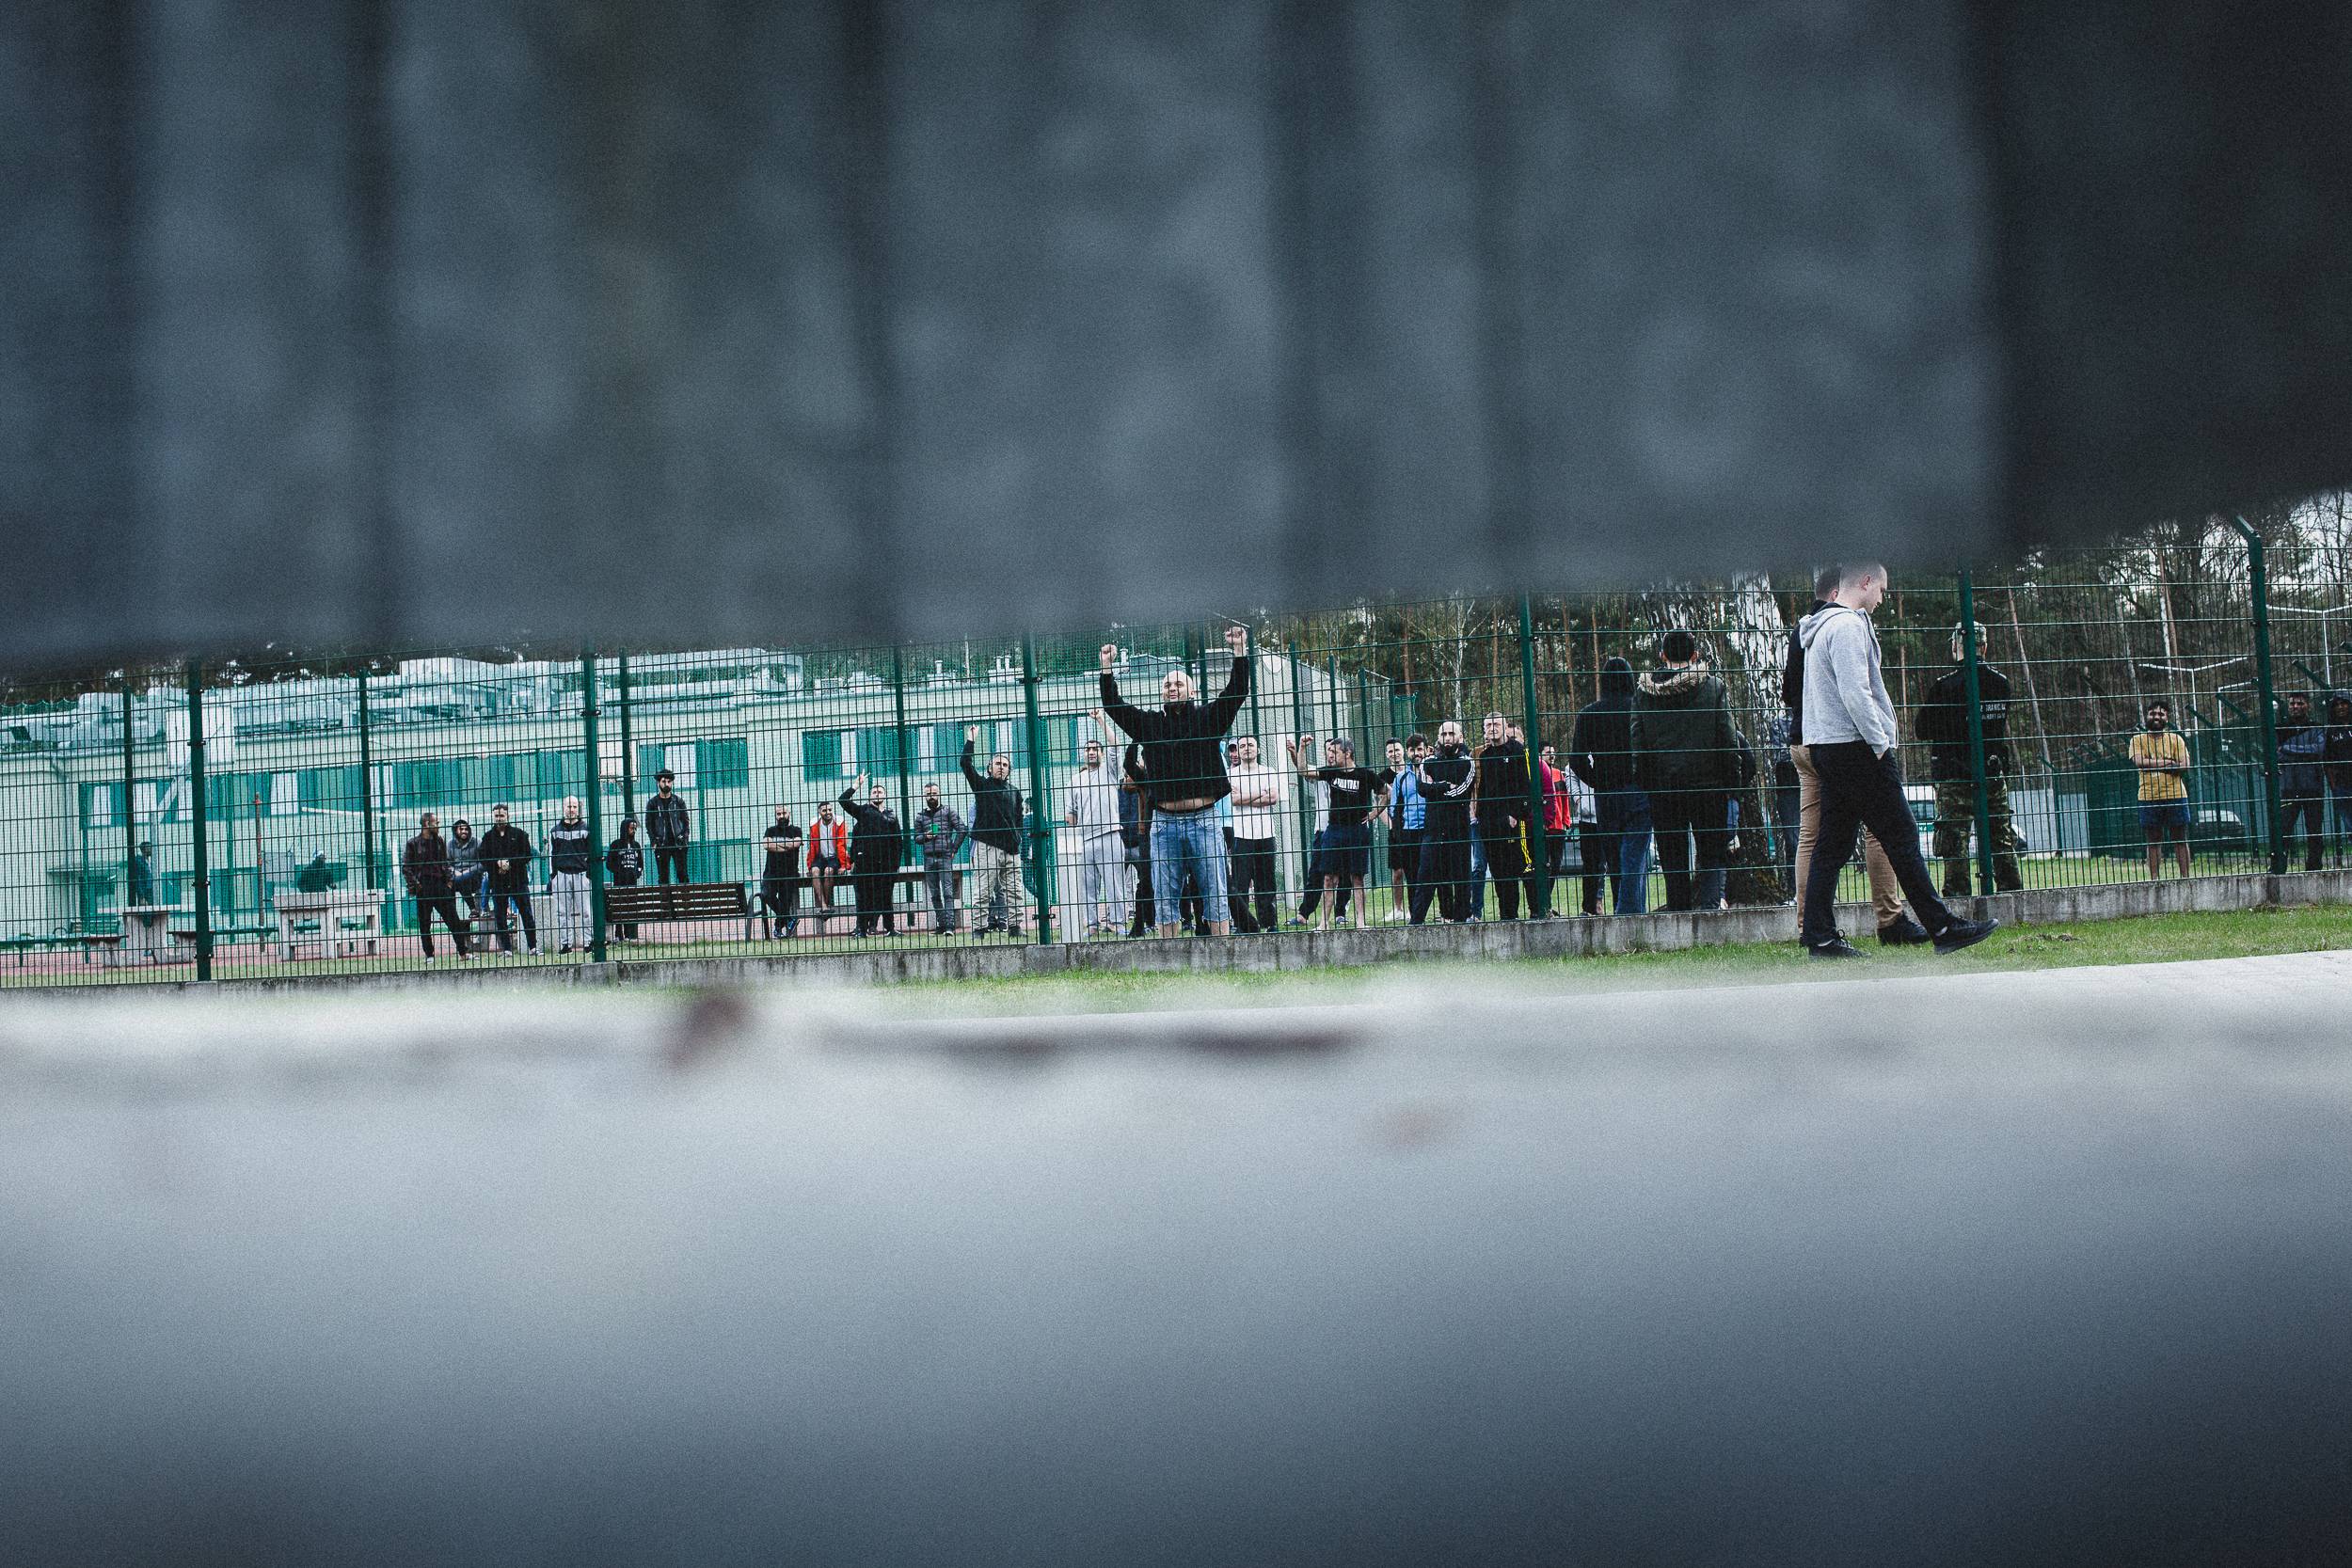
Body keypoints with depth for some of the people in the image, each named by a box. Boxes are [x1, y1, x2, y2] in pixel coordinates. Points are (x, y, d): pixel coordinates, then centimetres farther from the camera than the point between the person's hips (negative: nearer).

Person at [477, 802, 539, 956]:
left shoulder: (518, 834, 6)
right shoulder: (488, 837, 10)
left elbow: (527, 855, 0)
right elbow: (483, 859, 3)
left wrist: (509, 863, -12)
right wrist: (498, 863, -15)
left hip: (518, 880, -2)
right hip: (497, 882, 2)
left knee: (526, 914, -1)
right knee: (500, 917, 0)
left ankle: (533, 947, 4)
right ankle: (506, 949, 5)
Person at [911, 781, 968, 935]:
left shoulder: (948, 810, 4)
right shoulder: (920, 816, 13)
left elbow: (962, 829, 0)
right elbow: (917, 839, 15)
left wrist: (954, 850, -3)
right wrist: (925, 836, -7)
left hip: (945, 857, -4)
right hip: (929, 859, 4)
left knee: (948, 892, -11)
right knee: (934, 894, 6)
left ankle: (949, 925, -17)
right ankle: (941, 924, 11)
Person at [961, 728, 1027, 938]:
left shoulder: (1014, 791, 18)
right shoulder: (981, 785, 5)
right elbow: (966, 765, -7)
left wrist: (1017, 839, 13)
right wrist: (970, 741, -9)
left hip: (1011, 849, 5)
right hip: (987, 847, -5)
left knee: (1014, 890, 6)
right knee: (982, 890, -7)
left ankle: (1013, 925, 12)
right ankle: (979, 927, -6)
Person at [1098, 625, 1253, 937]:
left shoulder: (1207, 718, 7)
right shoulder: (1149, 724, 12)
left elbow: (1237, 692, -1)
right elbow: (1114, 706, 11)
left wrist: (1240, 653, -7)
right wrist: (1107, 669, 7)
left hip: (1203, 820, -2)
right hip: (1165, 822, 2)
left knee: (1215, 895, 1)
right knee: (1166, 899, 4)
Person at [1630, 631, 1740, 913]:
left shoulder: (1644, 691, 3)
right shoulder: (1713, 687, -2)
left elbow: (1637, 742, 4)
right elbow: (1729, 741, -2)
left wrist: (1643, 784, 9)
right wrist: (1731, 783, 5)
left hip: (1662, 787, 2)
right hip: (1708, 784, -1)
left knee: (1673, 860, 8)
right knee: (1713, 855, 4)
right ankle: (1710, 900, -17)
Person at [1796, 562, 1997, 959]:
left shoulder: (1821, 627, 20)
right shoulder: (1848, 625, -12)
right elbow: (1855, 693, -21)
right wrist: (1880, 744, -15)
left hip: (1826, 748, 10)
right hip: (1856, 747, -10)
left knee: (1832, 844, 7)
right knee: (1902, 838, -7)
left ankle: (1820, 937, 5)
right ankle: (1942, 928, -4)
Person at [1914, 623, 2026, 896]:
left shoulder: (1944, 685, -13)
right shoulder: (2000, 681, 4)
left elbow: (1924, 730, -8)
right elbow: (2003, 724, 14)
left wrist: (1918, 716, 11)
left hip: (1955, 774, -5)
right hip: (1995, 771, 5)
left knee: (1955, 836, -2)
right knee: (2001, 837, 13)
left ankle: (1957, 894, -6)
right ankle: (2010, 889, 16)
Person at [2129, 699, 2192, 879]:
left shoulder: (2175, 739, 7)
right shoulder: (2138, 740, 7)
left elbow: (2184, 766, -5)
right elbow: (2138, 762, -11)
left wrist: (2153, 765, -11)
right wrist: (2166, 762, -11)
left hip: (2175, 795, 0)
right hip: (2148, 797, 0)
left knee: (2180, 840, 3)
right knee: (2153, 842, 3)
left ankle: (2185, 877, 7)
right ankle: (2154, 880, 5)